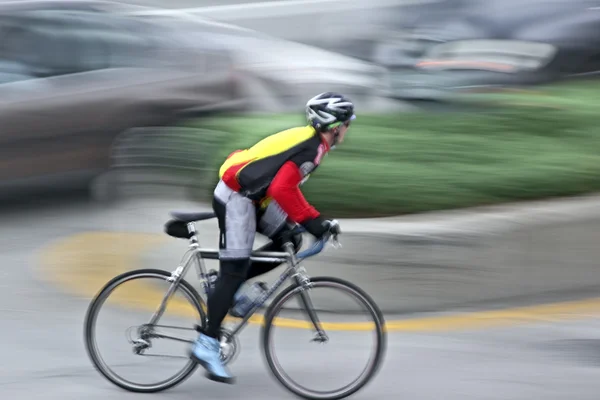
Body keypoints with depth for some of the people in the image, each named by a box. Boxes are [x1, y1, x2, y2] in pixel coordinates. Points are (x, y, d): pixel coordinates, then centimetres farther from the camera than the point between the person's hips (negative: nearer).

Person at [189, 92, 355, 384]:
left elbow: (287, 188, 22)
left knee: (290, 240, 7)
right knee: (234, 270, -9)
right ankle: (206, 345, -6)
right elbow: (282, 189, -28)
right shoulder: (311, 148, -19)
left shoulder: (305, 140, 12)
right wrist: (310, 221, -24)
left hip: (250, 197, 10)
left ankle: (231, 288, 10)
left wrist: (317, 221, 17)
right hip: (236, 198, -10)